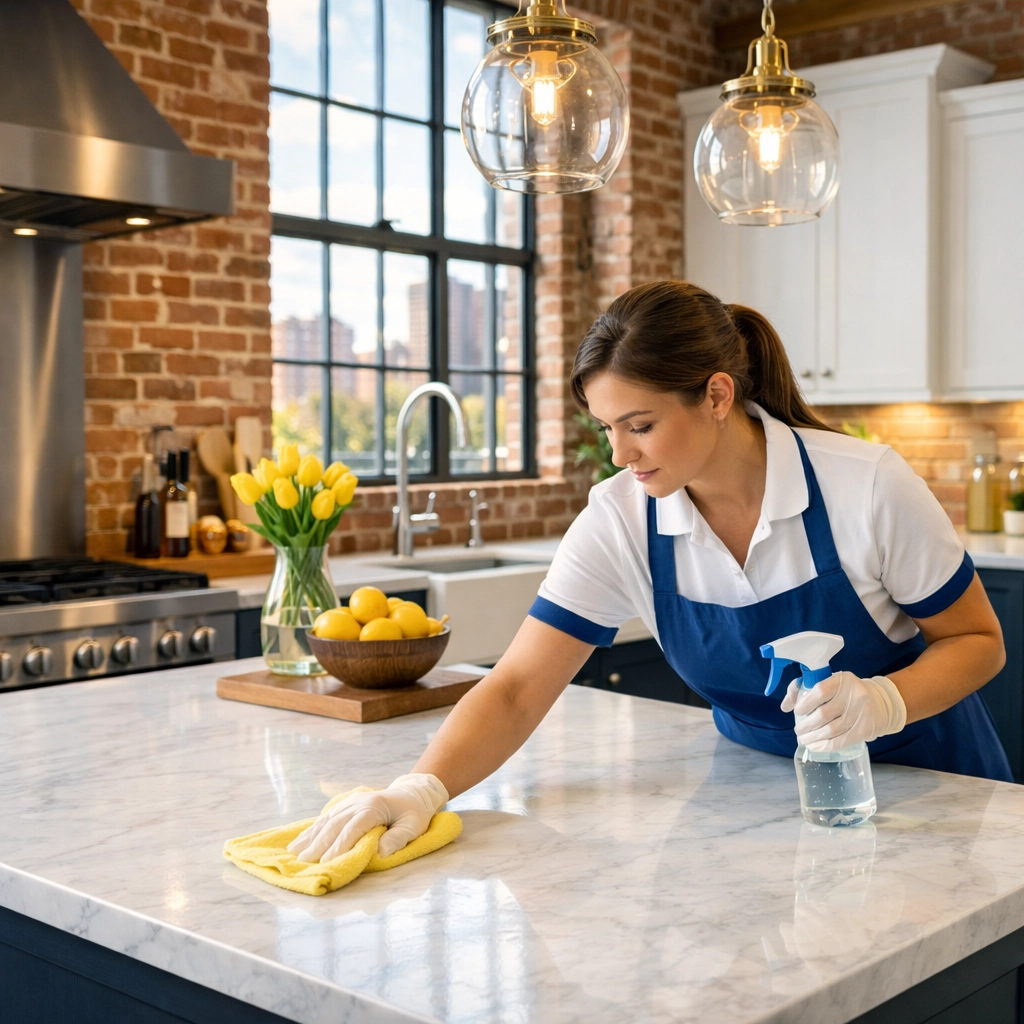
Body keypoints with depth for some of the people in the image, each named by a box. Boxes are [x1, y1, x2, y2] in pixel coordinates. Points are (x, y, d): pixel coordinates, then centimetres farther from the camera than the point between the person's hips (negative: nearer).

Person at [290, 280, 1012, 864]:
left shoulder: (866, 486, -21)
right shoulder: (618, 521, -15)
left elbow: (977, 641, -8)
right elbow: (517, 689, -16)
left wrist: (885, 700, -29)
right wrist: (423, 787, -34)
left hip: (925, 784, -2)